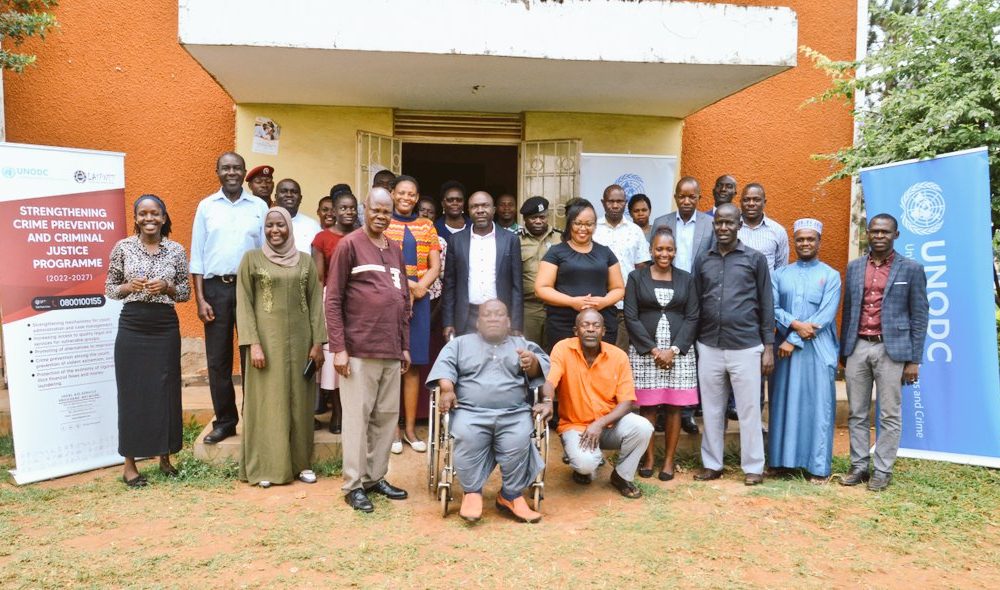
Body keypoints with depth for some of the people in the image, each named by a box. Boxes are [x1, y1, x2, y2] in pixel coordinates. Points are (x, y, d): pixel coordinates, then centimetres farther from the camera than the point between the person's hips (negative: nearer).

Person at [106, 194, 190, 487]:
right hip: (131, 328, -1)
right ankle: (130, 464, 13)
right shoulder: (123, 247, 1)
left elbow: (186, 292, 8)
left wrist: (167, 287, -12)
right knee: (132, 392, 3)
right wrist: (128, 286, -13)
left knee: (166, 391, 6)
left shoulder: (176, 250, 3)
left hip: (166, 328, 1)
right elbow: (109, 289, 6)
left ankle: (165, 457, 21)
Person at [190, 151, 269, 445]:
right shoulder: (206, 206, 7)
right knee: (217, 358, 6)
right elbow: (197, 256, 5)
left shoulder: (259, 206, 5)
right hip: (216, 288, 1)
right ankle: (225, 420, 17)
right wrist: (200, 299, -2)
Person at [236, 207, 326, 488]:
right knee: (267, 401, 2)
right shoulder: (251, 259, 2)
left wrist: (318, 342, 0)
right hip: (267, 339, -2)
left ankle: (300, 462, 17)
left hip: (299, 340, 2)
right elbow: (244, 304, -2)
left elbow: (315, 303, 6)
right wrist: (253, 343, -11)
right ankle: (266, 466, 11)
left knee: (299, 401, 7)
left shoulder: (305, 261, 8)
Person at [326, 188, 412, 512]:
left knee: (387, 415, 10)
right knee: (358, 416, 0)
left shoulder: (396, 250, 15)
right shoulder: (349, 245, -3)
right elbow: (333, 300, -7)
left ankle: (376, 477, 23)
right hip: (359, 350, -6)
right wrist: (338, 348, -12)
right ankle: (354, 484, 11)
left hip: (391, 351, 6)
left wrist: (405, 346, 16)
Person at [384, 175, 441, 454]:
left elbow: (435, 266, 7)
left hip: (418, 302, 3)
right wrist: (407, 284, -14)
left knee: (413, 365, 6)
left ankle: (410, 428, 14)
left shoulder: (426, 227, 13)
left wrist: (420, 286, -12)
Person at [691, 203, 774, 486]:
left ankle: (753, 466, 18)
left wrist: (769, 347, -1)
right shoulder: (702, 260, 9)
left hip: (745, 347, -2)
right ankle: (712, 464, 22)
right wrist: (692, 345, 7)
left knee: (749, 410, 4)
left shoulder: (755, 259, 2)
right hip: (708, 347, 3)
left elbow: (766, 304, 3)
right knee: (712, 410, 10)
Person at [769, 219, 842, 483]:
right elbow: (772, 308, 1)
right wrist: (795, 324, -17)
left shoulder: (830, 275, 3)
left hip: (817, 350, -2)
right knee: (783, 403, 6)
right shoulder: (779, 274, 10)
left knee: (818, 406, 0)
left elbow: (825, 316, -7)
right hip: (785, 347, 2)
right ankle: (782, 459, 16)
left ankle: (818, 466, 7)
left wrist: (794, 341, -12)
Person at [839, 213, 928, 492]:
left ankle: (882, 470, 13)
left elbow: (919, 317, 0)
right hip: (857, 348, 4)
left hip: (890, 350, -3)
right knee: (857, 414, 8)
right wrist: (843, 351, 12)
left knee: (889, 415, 4)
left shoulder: (911, 269, 0)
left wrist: (914, 360, -5)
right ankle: (859, 466, 18)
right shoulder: (854, 267, 11)